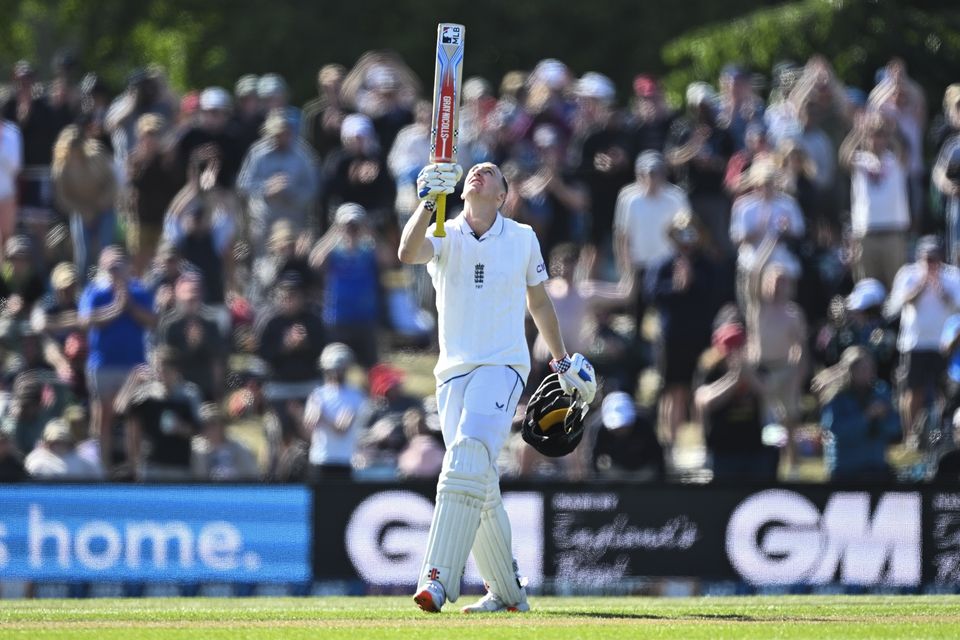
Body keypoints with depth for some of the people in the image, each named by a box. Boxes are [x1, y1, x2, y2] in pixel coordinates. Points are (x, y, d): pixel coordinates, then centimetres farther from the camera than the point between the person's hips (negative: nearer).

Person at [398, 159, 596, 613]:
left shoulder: (523, 239, 7)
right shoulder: (444, 237, 4)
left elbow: (539, 303, 20)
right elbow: (408, 252, -19)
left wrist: (562, 360, 25)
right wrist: (428, 201, -32)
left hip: (503, 366, -3)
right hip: (454, 370, 3)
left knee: (468, 455, -25)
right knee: (481, 489, 5)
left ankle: (438, 579, -34)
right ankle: (506, 592, 19)